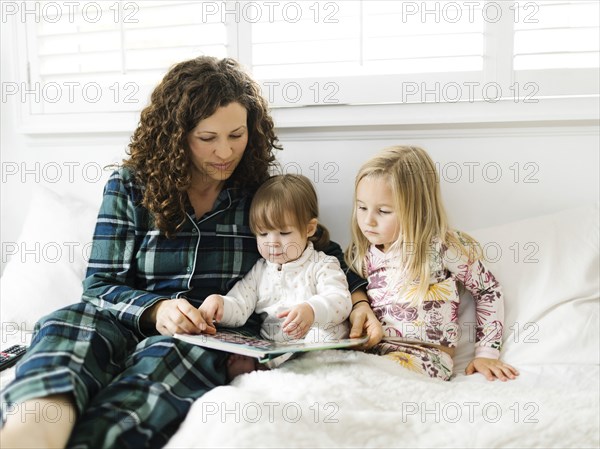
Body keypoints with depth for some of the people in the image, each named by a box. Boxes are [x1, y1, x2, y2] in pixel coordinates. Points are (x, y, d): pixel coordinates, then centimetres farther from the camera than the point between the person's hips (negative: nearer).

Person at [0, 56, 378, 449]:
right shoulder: (129, 187, 7)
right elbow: (101, 285, 4)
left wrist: (359, 302, -6)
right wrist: (156, 309, -17)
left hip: (221, 339, 0)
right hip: (134, 326, 1)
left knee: (167, 355, -36)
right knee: (68, 324, -33)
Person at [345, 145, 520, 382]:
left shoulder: (442, 247, -5)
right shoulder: (362, 253, 8)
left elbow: (489, 291, 5)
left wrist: (486, 353, 4)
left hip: (426, 354, -4)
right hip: (370, 347, 5)